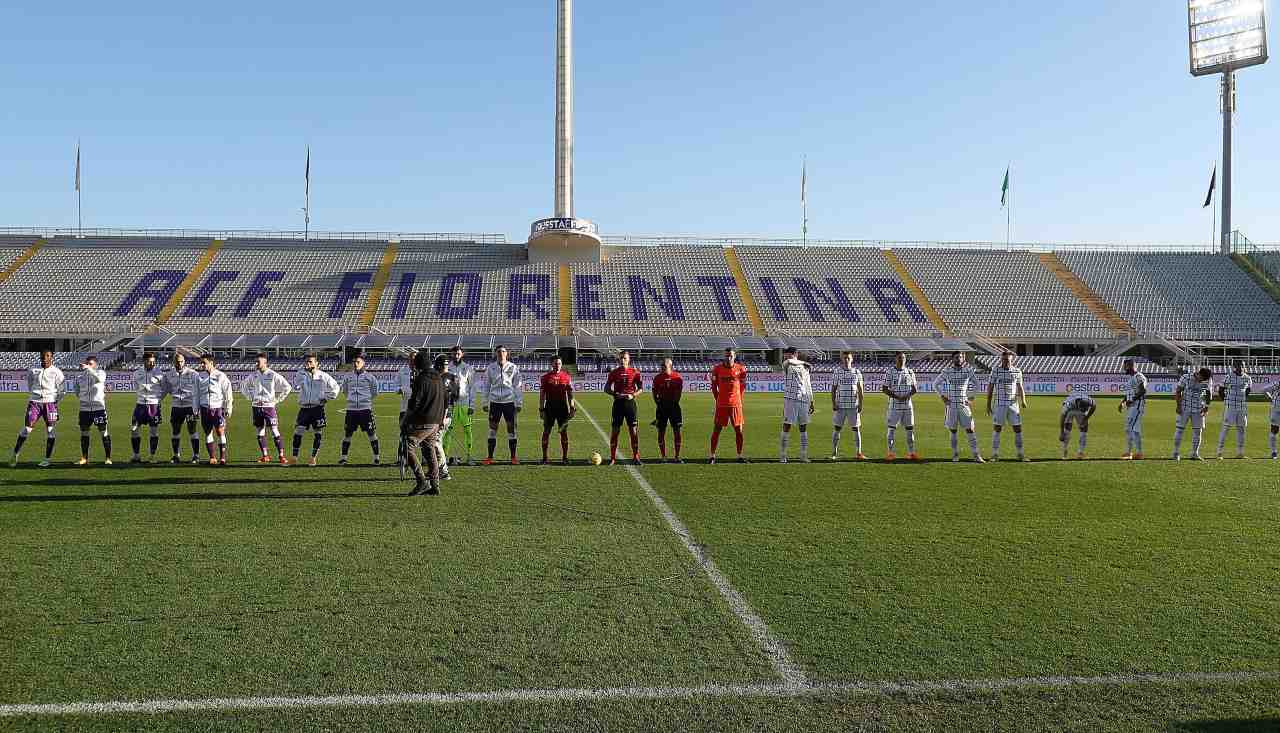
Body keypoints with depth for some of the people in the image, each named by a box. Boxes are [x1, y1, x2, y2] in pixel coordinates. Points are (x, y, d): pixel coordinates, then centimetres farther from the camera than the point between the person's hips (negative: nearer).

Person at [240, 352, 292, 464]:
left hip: (269, 406, -5)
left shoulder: (273, 375, -6)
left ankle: (281, 455, -5)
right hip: (256, 406, 5)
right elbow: (243, 386, 23)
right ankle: (265, 455, 17)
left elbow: (287, 387, -4)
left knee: (275, 431, -8)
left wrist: (277, 399, -3)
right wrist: (250, 398, 13)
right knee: (260, 432, 8)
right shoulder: (253, 375, 7)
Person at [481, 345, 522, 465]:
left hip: (509, 402, -1)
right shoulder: (490, 368, 6)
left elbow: (518, 386, 5)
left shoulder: (513, 367, 3)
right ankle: (490, 457, 8)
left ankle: (513, 457, 8)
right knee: (492, 429, 2)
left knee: (511, 429, 1)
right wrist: (485, 403, 7)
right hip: (494, 402, 1)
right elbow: (486, 386, 11)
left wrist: (519, 403, 0)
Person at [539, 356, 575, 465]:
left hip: (563, 406, 1)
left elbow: (570, 393, 7)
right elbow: (542, 394, 4)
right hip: (550, 406, -1)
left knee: (564, 432, 3)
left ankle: (565, 457, 9)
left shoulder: (566, 377, 5)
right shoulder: (546, 377, 3)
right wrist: (541, 409, -2)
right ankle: (545, 457, 8)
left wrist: (572, 407, 0)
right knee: (546, 431, 1)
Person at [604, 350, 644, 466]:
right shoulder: (614, 372, 5)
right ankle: (613, 458, 9)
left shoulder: (634, 372, 2)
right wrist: (615, 394, -12)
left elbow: (641, 388, 4)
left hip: (630, 402, -1)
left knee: (633, 430, 0)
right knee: (614, 430, 1)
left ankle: (636, 457, 8)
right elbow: (606, 388, 6)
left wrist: (633, 395, -13)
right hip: (618, 403, 1)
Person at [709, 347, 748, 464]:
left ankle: (740, 456, 14)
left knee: (738, 430, 4)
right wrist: (717, 399, 6)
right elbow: (713, 386, 9)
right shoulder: (717, 369, -1)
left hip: (736, 404, 1)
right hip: (721, 404, -1)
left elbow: (743, 386, 11)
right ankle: (712, 456, 5)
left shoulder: (740, 369, 1)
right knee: (717, 429, 0)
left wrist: (739, 399, 6)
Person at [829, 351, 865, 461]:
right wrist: (833, 403, -3)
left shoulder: (857, 372, 6)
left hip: (854, 405, 0)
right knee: (836, 429, 1)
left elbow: (860, 390, 7)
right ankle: (834, 453, 7)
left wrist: (860, 404, 1)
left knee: (856, 429, 2)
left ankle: (858, 453, 6)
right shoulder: (837, 372, 4)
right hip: (840, 405, 0)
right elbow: (833, 389, 6)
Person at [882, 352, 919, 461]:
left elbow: (914, 389, 10)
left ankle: (911, 452, 14)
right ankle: (891, 453, 4)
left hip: (908, 405, 4)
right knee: (892, 428, -2)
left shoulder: (910, 372, 8)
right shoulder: (889, 371, -3)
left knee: (910, 428, 7)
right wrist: (896, 396, -18)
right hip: (894, 405, -3)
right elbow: (885, 389, -5)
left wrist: (907, 396, -11)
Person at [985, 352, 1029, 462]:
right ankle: (995, 455, 5)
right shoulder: (995, 371, -1)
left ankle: (1020, 454, 13)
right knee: (997, 429, -2)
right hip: (1000, 405, -2)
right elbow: (990, 388, 3)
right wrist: (988, 405, 1)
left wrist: (1023, 401, -7)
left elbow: (1020, 387, 10)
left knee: (1018, 429, 3)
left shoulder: (1017, 371, 6)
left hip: (1013, 404, 2)